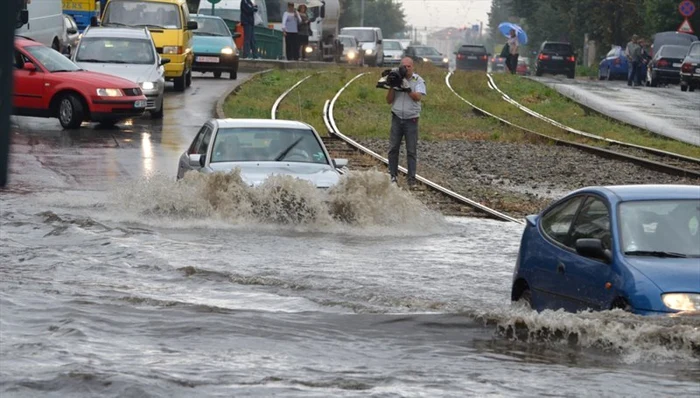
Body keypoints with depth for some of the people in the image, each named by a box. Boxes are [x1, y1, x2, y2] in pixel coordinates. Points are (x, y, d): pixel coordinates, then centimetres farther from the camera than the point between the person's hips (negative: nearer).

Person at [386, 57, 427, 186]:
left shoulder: (418, 81, -1)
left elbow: (418, 97, -17)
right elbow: (389, 100, 5)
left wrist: (407, 88, -31)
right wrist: (392, 87, -10)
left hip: (411, 120, -2)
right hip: (397, 118, 2)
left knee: (411, 150, 0)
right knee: (393, 148, 1)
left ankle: (411, 178, 3)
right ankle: (392, 175, 7)